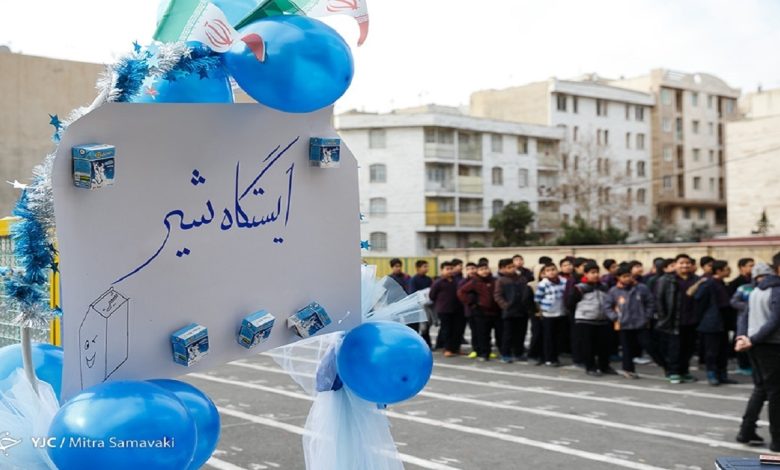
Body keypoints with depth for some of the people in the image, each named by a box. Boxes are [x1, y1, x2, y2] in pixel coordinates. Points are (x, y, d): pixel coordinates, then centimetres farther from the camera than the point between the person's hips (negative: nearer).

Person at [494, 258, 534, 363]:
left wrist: (530, 307, 1)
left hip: (523, 311, 4)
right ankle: (505, 355, 10)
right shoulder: (501, 281, -6)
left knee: (520, 334, 12)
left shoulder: (522, 279, 7)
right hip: (509, 312, -4)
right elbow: (497, 295, -9)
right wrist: (505, 305, -19)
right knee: (508, 334, 2)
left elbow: (529, 292, 10)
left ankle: (519, 353, 24)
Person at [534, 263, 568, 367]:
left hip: (561, 314, 4)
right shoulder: (543, 284, -13)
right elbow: (537, 299, -7)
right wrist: (543, 309, -4)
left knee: (557, 337, 11)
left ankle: (555, 358, 22)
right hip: (548, 315, -4)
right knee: (549, 337, 1)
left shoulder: (564, 282, -2)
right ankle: (548, 359, 9)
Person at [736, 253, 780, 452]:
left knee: (763, 388, 17)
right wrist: (752, 340, -19)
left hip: (757, 345, 8)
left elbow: (747, 315, 11)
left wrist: (742, 336, -1)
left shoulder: (757, 290, 14)